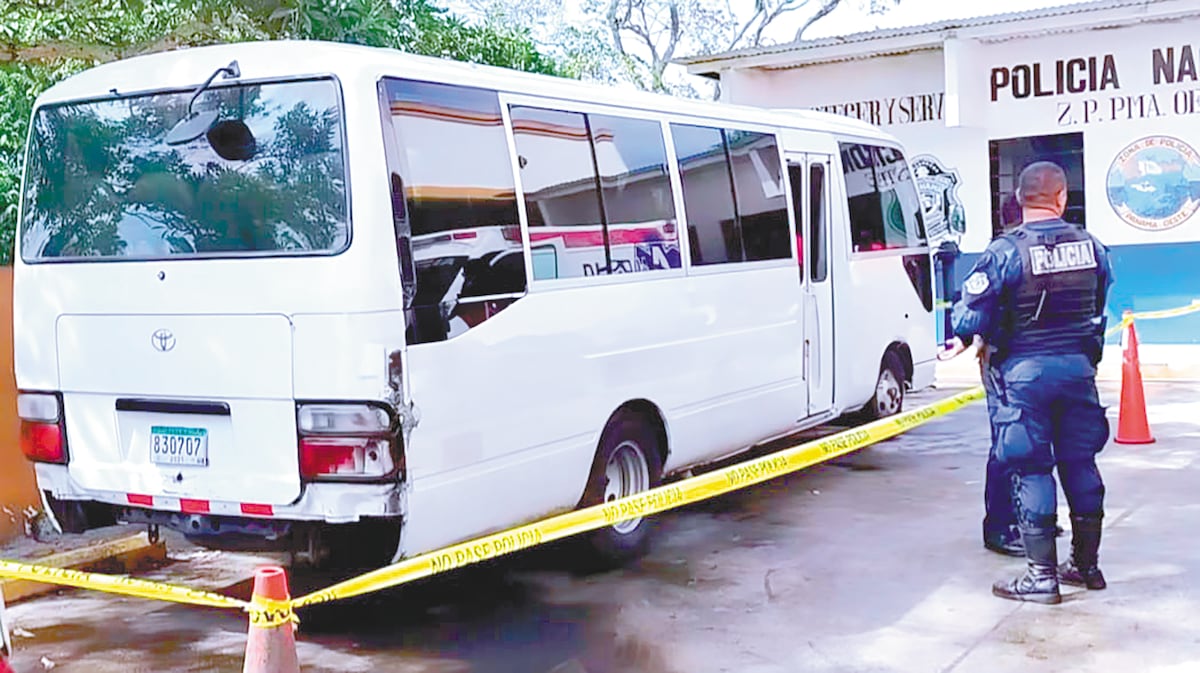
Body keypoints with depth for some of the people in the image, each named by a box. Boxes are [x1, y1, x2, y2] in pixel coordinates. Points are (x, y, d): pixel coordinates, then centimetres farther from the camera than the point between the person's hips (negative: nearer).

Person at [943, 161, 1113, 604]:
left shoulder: (1006, 251, -14)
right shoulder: (1091, 248, 3)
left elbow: (972, 310, -15)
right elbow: (1100, 309, 12)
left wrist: (964, 337, 6)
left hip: (1025, 369, -5)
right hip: (1078, 365, 5)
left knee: (1032, 469, 1)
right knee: (1080, 463, 15)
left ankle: (1042, 575, 4)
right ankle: (1087, 564, 26)